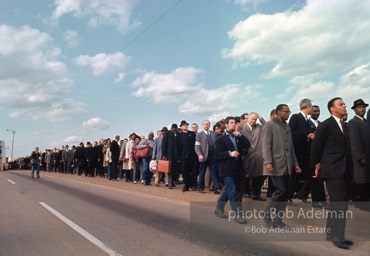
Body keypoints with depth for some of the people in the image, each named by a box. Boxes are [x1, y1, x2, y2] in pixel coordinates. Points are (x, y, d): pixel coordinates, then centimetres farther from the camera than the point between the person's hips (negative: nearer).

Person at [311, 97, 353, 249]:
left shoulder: (345, 126, 17)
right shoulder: (326, 125, -6)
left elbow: (346, 147, 16)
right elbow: (316, 147, -4)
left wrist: (350, 168, 10)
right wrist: (317, 165, 1)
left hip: (344, 170, 8)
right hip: (333, 170, -8)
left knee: (342, 203, 11)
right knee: (338, 202, -10)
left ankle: (332, 233, 20)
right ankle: (336, 235, -2)